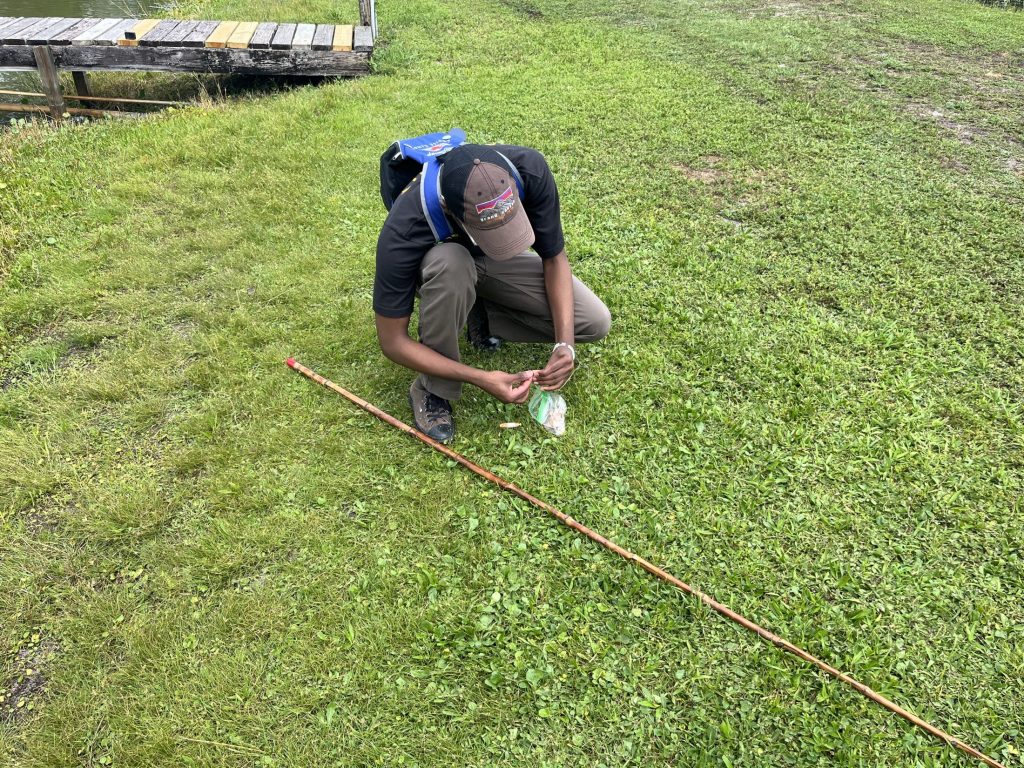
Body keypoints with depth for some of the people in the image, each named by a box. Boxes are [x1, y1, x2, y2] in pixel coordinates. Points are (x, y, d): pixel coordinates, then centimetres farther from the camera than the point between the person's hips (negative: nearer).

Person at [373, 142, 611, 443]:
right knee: (450, 262, -41)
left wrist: (564, 344, -30)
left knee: (595, 323, -15)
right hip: (439, 264, -3)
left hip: (496, 266, 3)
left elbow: (554, 258, -17)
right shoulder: (402, 230, -39)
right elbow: (392, 341, -30)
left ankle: (480, 315, 3)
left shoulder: (530, 170, -33)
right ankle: (432, 388, -18)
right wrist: (482, 379, -35)